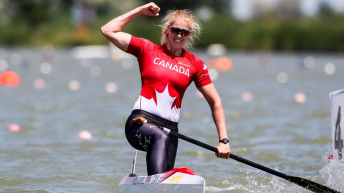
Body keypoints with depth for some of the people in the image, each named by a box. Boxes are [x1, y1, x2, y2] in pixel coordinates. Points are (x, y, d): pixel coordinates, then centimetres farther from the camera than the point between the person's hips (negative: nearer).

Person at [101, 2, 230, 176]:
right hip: (141, 122, -3)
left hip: (170, 128, 3)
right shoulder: (148, 50, 9)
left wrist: (223, 139, 5)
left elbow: (215, 103, 14)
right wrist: (140, 11, 6)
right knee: (160, 138, -37)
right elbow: (108, 30, 5)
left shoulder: (195, 64, 12)